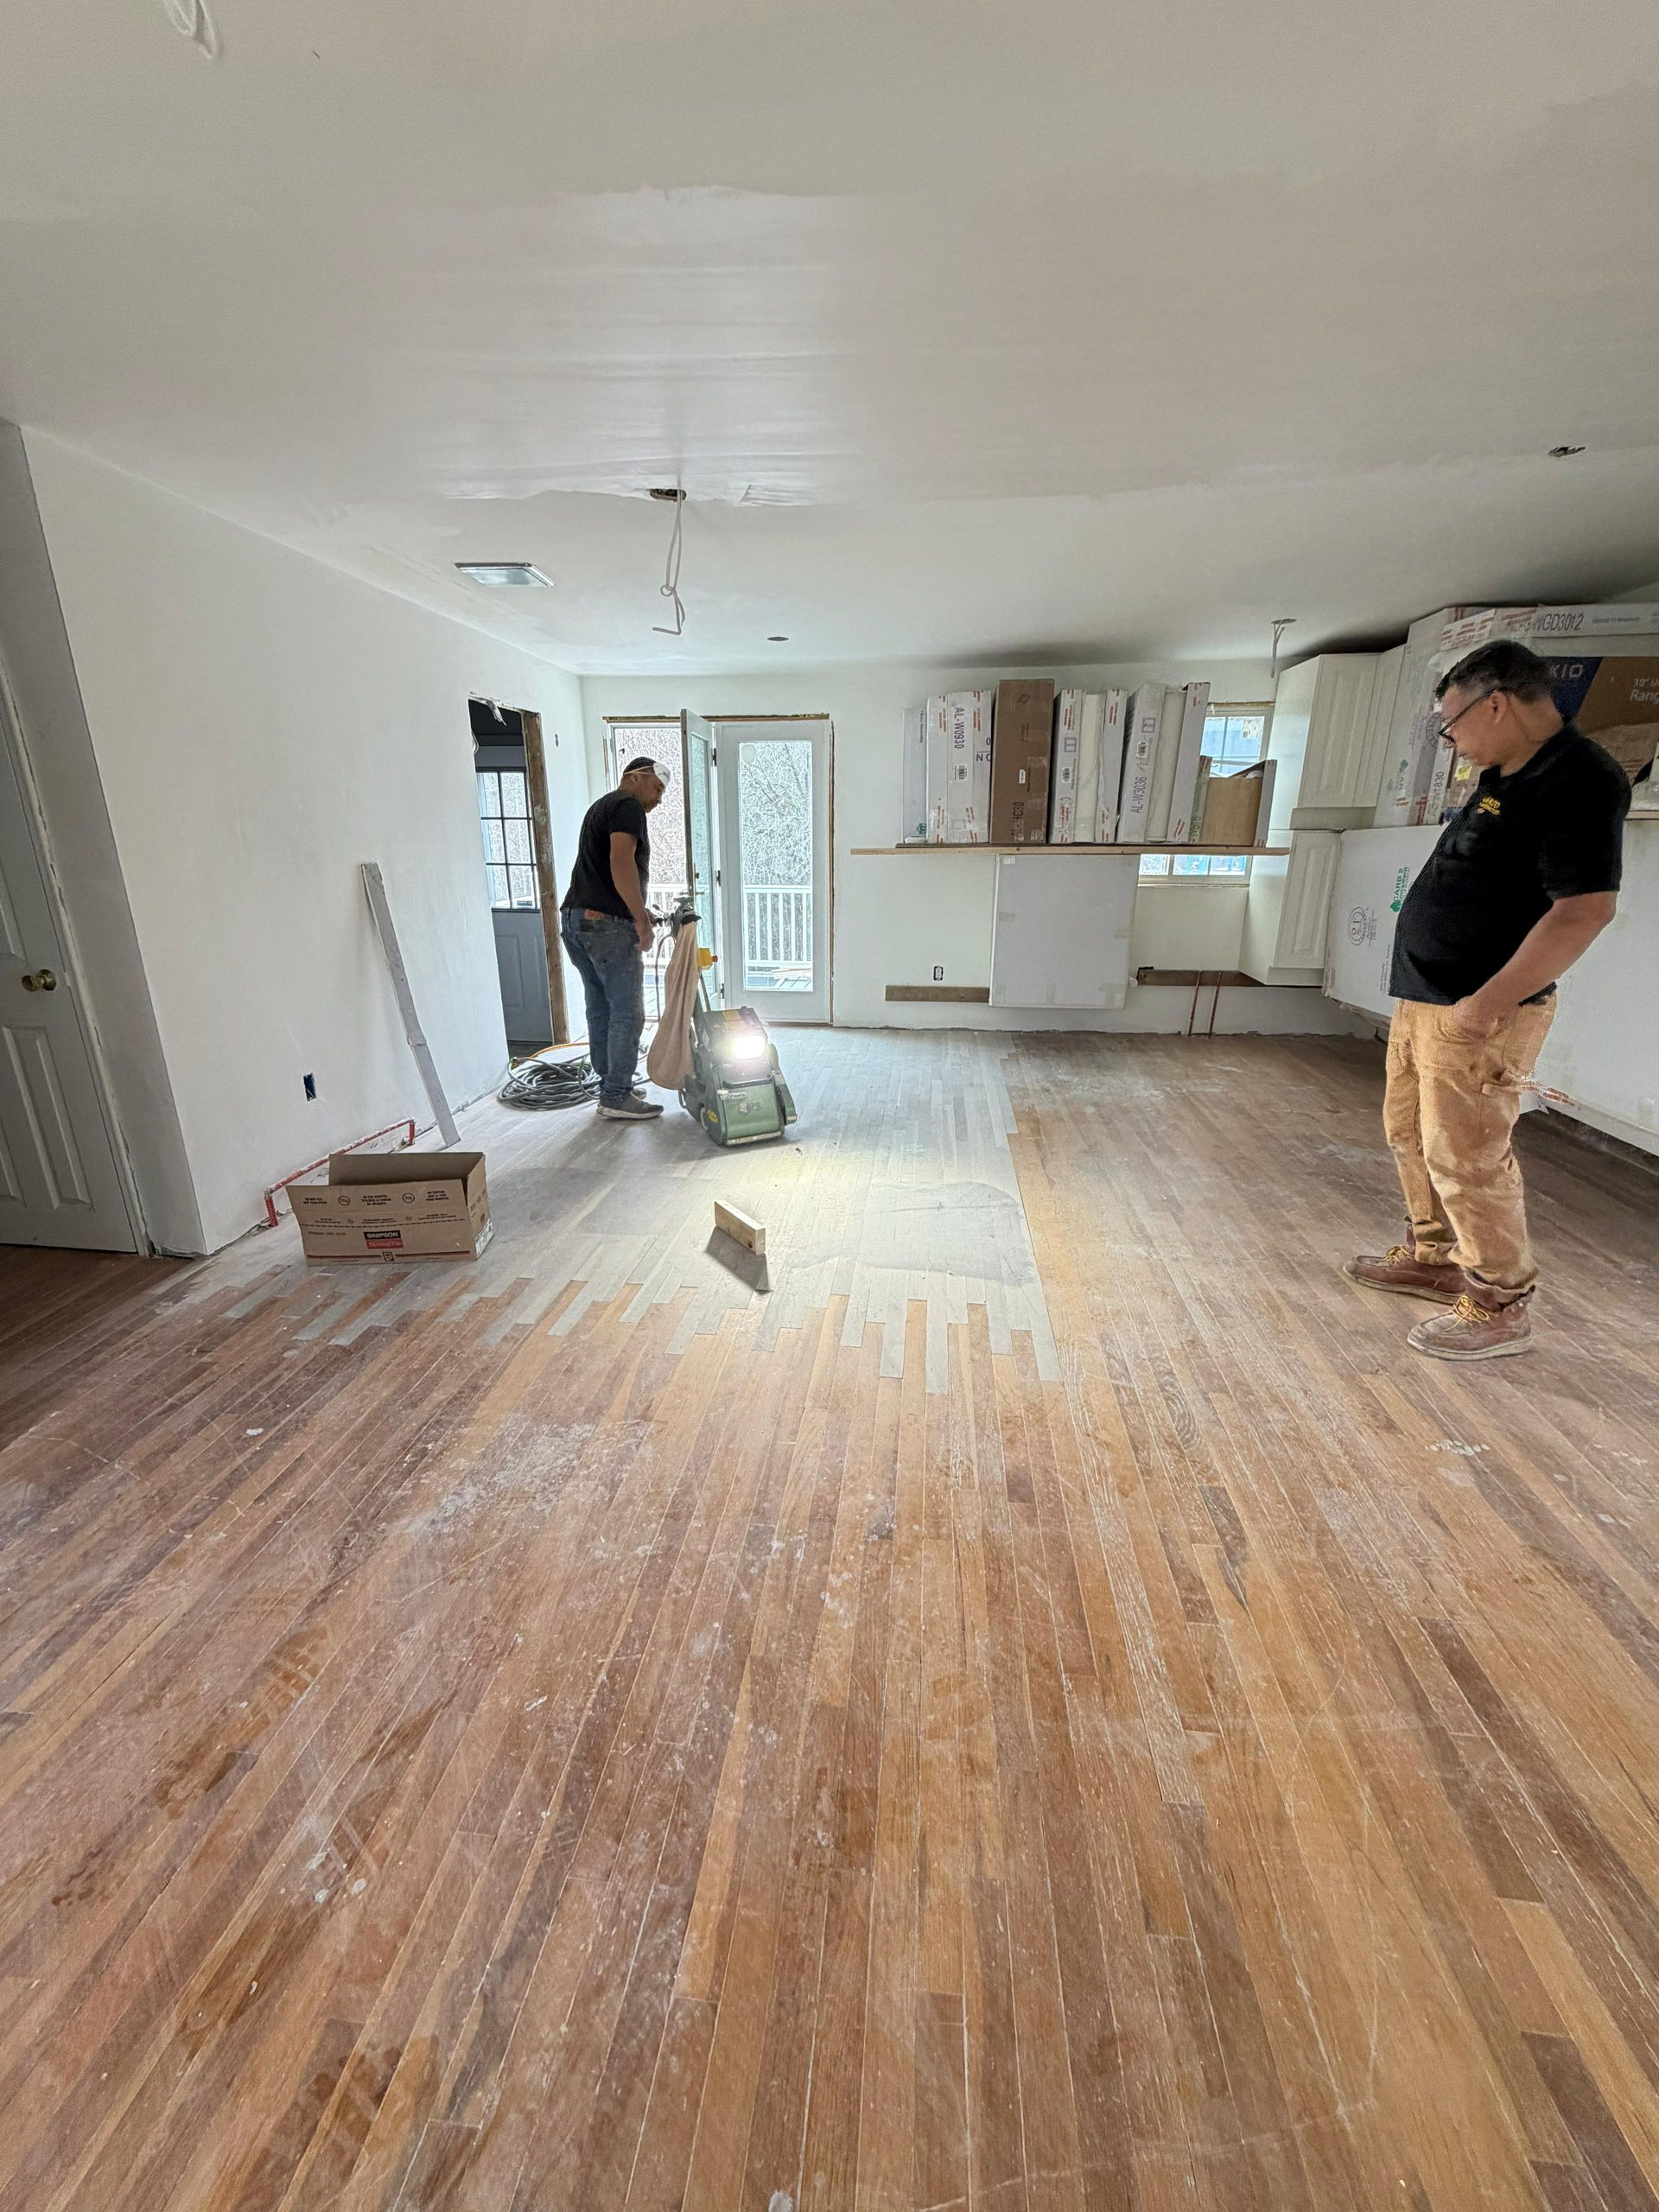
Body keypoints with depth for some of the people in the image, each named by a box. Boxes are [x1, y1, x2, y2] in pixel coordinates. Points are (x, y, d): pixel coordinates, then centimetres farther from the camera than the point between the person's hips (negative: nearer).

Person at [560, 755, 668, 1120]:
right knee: (627, 1013, -4)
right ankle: (616, 1098, -1)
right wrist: (642, 920, -18)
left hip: (574, 917, 10)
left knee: (600, 1009, 14)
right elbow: (621, 862, -20)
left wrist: (637, 912, 26)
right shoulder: (628, 806, -5)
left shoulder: (601, 806, 27)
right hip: (607, 924, -10)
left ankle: (610, 1087, 22)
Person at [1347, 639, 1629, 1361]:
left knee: (1467, 1159, -3)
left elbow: (1586, 908, -23)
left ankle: (1500, 1307, 13)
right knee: (1410, 1135, 18)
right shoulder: (1504, 777, 15)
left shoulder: (1577, 780, -16)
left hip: (1476, 1014, -10)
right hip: (1423, 1001, 10)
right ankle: (1434, 1260, 34)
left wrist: (1486, 1003, -26)